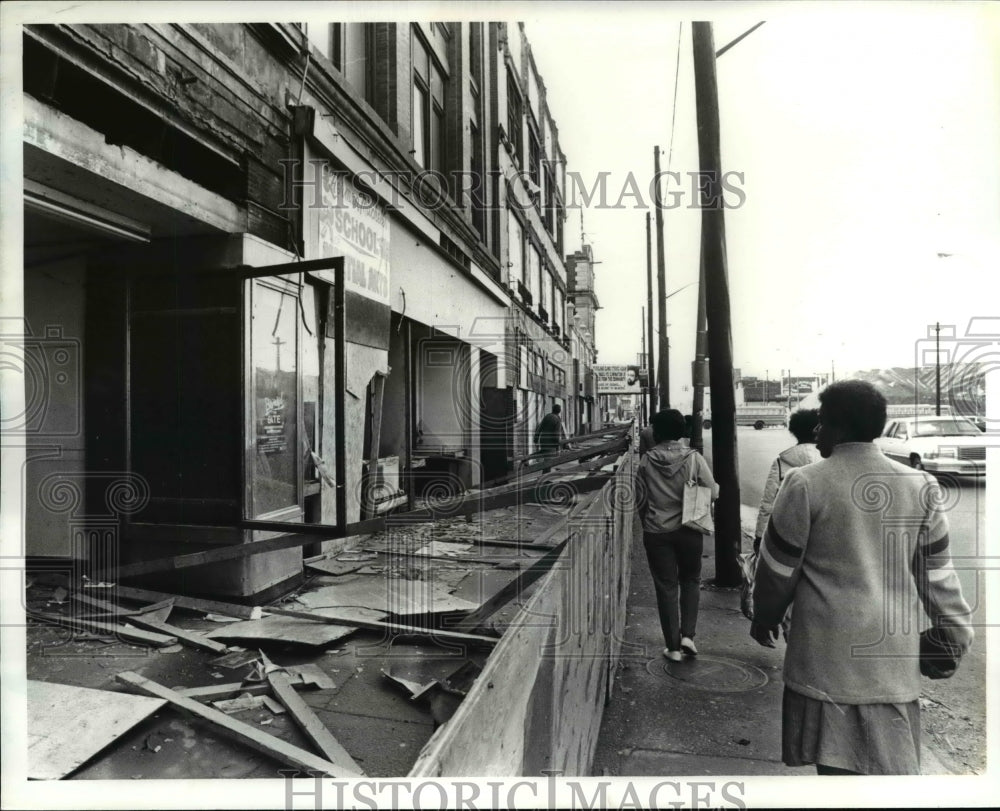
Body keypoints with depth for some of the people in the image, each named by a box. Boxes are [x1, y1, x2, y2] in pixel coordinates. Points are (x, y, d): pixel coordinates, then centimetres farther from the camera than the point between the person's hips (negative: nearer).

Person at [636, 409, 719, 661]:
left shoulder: (647, 460, -8)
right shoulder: (694, 458, -10)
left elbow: (640, 498, -2)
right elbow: (713, 492, -6)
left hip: (656, 533, 0)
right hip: (689, 530, 0)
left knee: (666, 587, 10)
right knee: (690, 581, 22)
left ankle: (673, 647, 16)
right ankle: (687, 634, 13)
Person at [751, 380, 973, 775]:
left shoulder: (806, 482, -11)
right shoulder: (920, 486, 1)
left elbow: (779, 565, -4)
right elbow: (936, 571, 7)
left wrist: (764, 616, 11)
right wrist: (956, 631, 20)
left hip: (829, 649, -4)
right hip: (894, 649, 4)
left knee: (838, 760, 7)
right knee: (895, 762, 16)